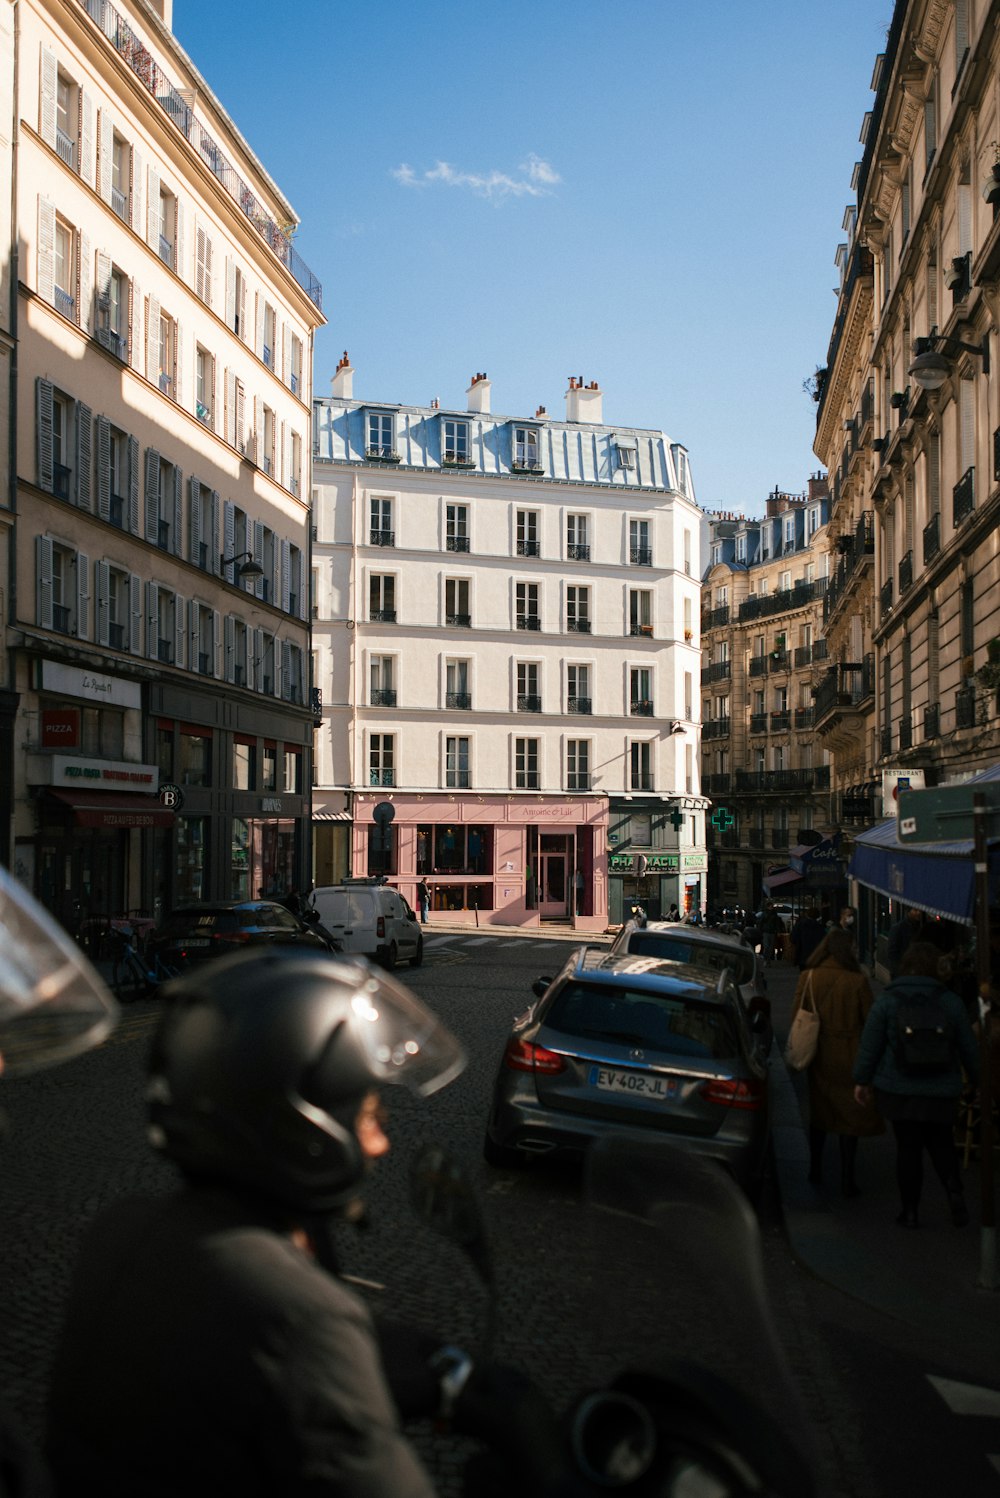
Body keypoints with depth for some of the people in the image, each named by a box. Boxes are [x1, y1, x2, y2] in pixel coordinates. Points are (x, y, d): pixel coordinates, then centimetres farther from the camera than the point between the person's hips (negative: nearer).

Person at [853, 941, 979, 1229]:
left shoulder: (887, 1000, -6)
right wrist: (978, 1080, 18)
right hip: (941, 1091, 1)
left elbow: (870, 1045, -4)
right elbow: (969, 1048, 5)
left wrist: (862, 1080, 6)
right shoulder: (950, 1002, -2)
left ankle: (910, 1211, 12)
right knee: (941, 1143, 17)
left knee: (907, 1147, 7)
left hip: (898, 1089, -1)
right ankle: (954, 1191, -6)